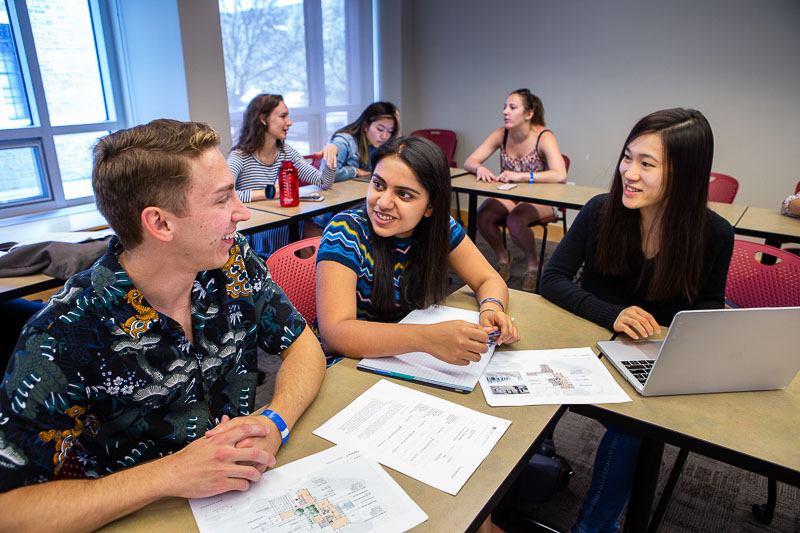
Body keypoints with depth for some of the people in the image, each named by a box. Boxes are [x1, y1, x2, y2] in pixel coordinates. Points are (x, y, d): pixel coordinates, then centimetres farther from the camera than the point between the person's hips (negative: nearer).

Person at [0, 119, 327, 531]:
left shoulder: (234, 263, -9)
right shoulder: (65, 338, -21)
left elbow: (302, 344, -2)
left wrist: (275, 422, -20)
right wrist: (170, 476, -27)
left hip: (251, 492, 2)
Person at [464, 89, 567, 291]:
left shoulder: (543, 137, -17)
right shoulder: (501, 135, -3)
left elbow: (560, 175, -31)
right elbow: (469, 161, -3)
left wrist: (520, 176, -39)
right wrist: (479, 168, -28)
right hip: (509, 195, 4)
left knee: (515, 221, -34)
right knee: (482, 216, -24)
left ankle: (533, 265, -4)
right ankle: (503, 257, 5)